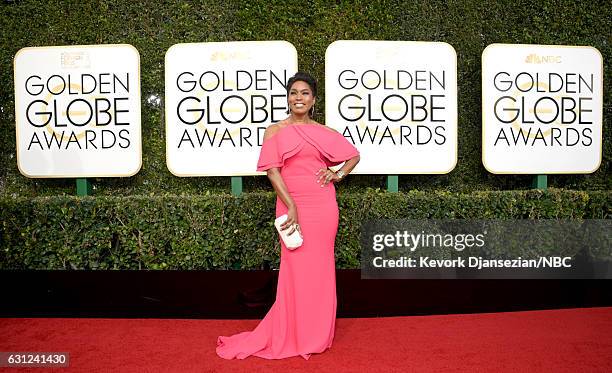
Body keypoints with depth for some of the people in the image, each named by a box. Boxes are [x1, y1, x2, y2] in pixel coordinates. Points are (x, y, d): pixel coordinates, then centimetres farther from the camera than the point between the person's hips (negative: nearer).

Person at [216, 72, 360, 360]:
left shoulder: (322, 131, 9)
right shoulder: (275, 131, 4)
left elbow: (354, 155, 20)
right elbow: (272, 170, -6)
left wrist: (339, 174, 2)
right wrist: (291, 206, -14)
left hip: (322, 205, 2)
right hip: (290, 204, -1)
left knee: (319, 267, 7)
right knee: (294, 268, 2)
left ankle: (317, 333, 22)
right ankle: (292, 335, 17)